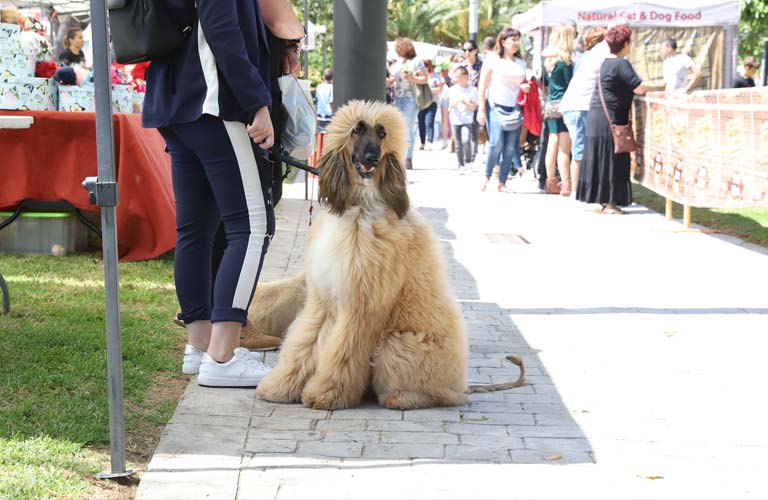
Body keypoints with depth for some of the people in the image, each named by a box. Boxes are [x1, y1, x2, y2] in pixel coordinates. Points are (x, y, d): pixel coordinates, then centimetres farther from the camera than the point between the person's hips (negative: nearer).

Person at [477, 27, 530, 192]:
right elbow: (482, 87, -2)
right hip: (496, 106, -5)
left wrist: (526, 87, 3)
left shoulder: (521, 63, 15)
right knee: (496, 143, -16)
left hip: (514, 109, 5)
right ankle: (487, 177, 3)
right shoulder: (493, 61, 0)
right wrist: (481, 110, -8)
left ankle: (502, 183, 4)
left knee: (510, 147, -2)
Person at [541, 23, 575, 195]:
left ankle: (551, 183, 18)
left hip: (550, 105, 7)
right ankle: (566, 185, -9)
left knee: (553, 145, 12)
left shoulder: (547, 59, 9)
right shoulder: (565, 61, -13)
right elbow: (570, 85, -11)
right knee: (564, 148, -7)